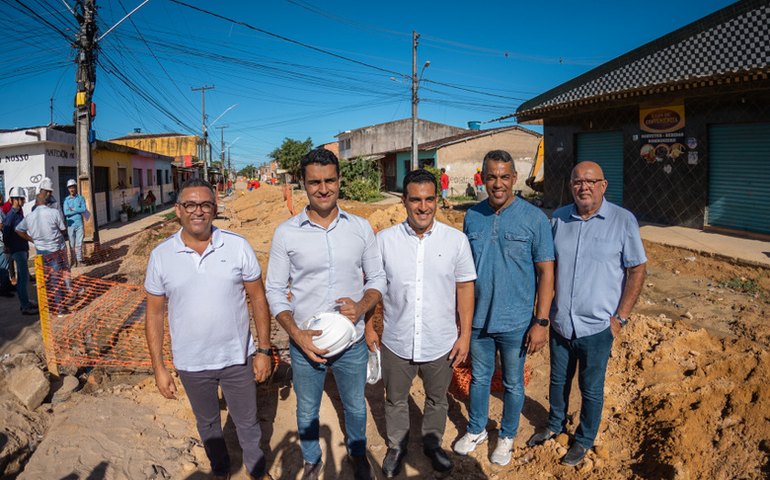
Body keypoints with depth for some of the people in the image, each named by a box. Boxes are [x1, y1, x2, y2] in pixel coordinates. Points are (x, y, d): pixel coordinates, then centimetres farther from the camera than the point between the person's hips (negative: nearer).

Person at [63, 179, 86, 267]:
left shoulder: (80, 198, 4)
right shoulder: (66, 200, 1)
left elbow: (84, 209, -8)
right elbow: (66, 212, -10)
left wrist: (73, 209, -9)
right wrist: (78, 211, -9)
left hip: (79, 224, 0)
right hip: (70, 224, 0)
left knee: (79, 243, 4)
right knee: (72, 244, 4)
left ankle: (79, 260, 11)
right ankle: (74, 261, 11)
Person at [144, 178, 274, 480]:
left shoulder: (238, 246, -10)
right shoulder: (161, 256, -7)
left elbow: (258, 298, -5)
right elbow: (155, 314, -1)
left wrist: (264, 350, -5)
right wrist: (159, 368, -1)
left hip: (238, 357, -1)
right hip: (191, 364, 1)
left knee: (247, 422, 17)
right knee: (207, 423, 23)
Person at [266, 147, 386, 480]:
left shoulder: (360, 227, -6)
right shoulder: (286, 233, -10)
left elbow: (377, 278, 1)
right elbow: (275, 291, -5)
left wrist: (362, 306, -18)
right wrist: (297, 334, -17)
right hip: (305, 344, -1)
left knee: (355, 406, 23)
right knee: (307, 411, 21)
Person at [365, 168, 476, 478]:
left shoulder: (456, 240, -10)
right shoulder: (384, 240, -9)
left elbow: (465, 288, -3)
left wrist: (465, 335, -3)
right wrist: (369, 327, 1)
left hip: (441, 343, 0)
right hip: (396, 342, 0)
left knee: (437, 400, 23)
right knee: (396, 400, 22)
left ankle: (432, 444, 50)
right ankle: (396, 446, 48)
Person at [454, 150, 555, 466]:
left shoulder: (534, 218, -12)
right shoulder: (473, 216, -1)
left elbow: (546, 272, -9)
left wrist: (541, 321, -12)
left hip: (516, 322, -2)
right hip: (478, 319, 3)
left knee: (513, 384, 16)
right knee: (479, 378, 20)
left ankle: (507, 436, 39)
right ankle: (476, 430, 42)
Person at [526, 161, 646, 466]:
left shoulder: (623, 220, -10)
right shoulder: (558, 219, 0)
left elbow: (637, 271, -6)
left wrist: (620, 318, -8)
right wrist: (544, 311, 5)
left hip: (597, 327, -3)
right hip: (560, 323, 3)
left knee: (591, 389, 15)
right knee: (558, 380, 21)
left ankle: (584, 440, 37)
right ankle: (555, 425, 46)